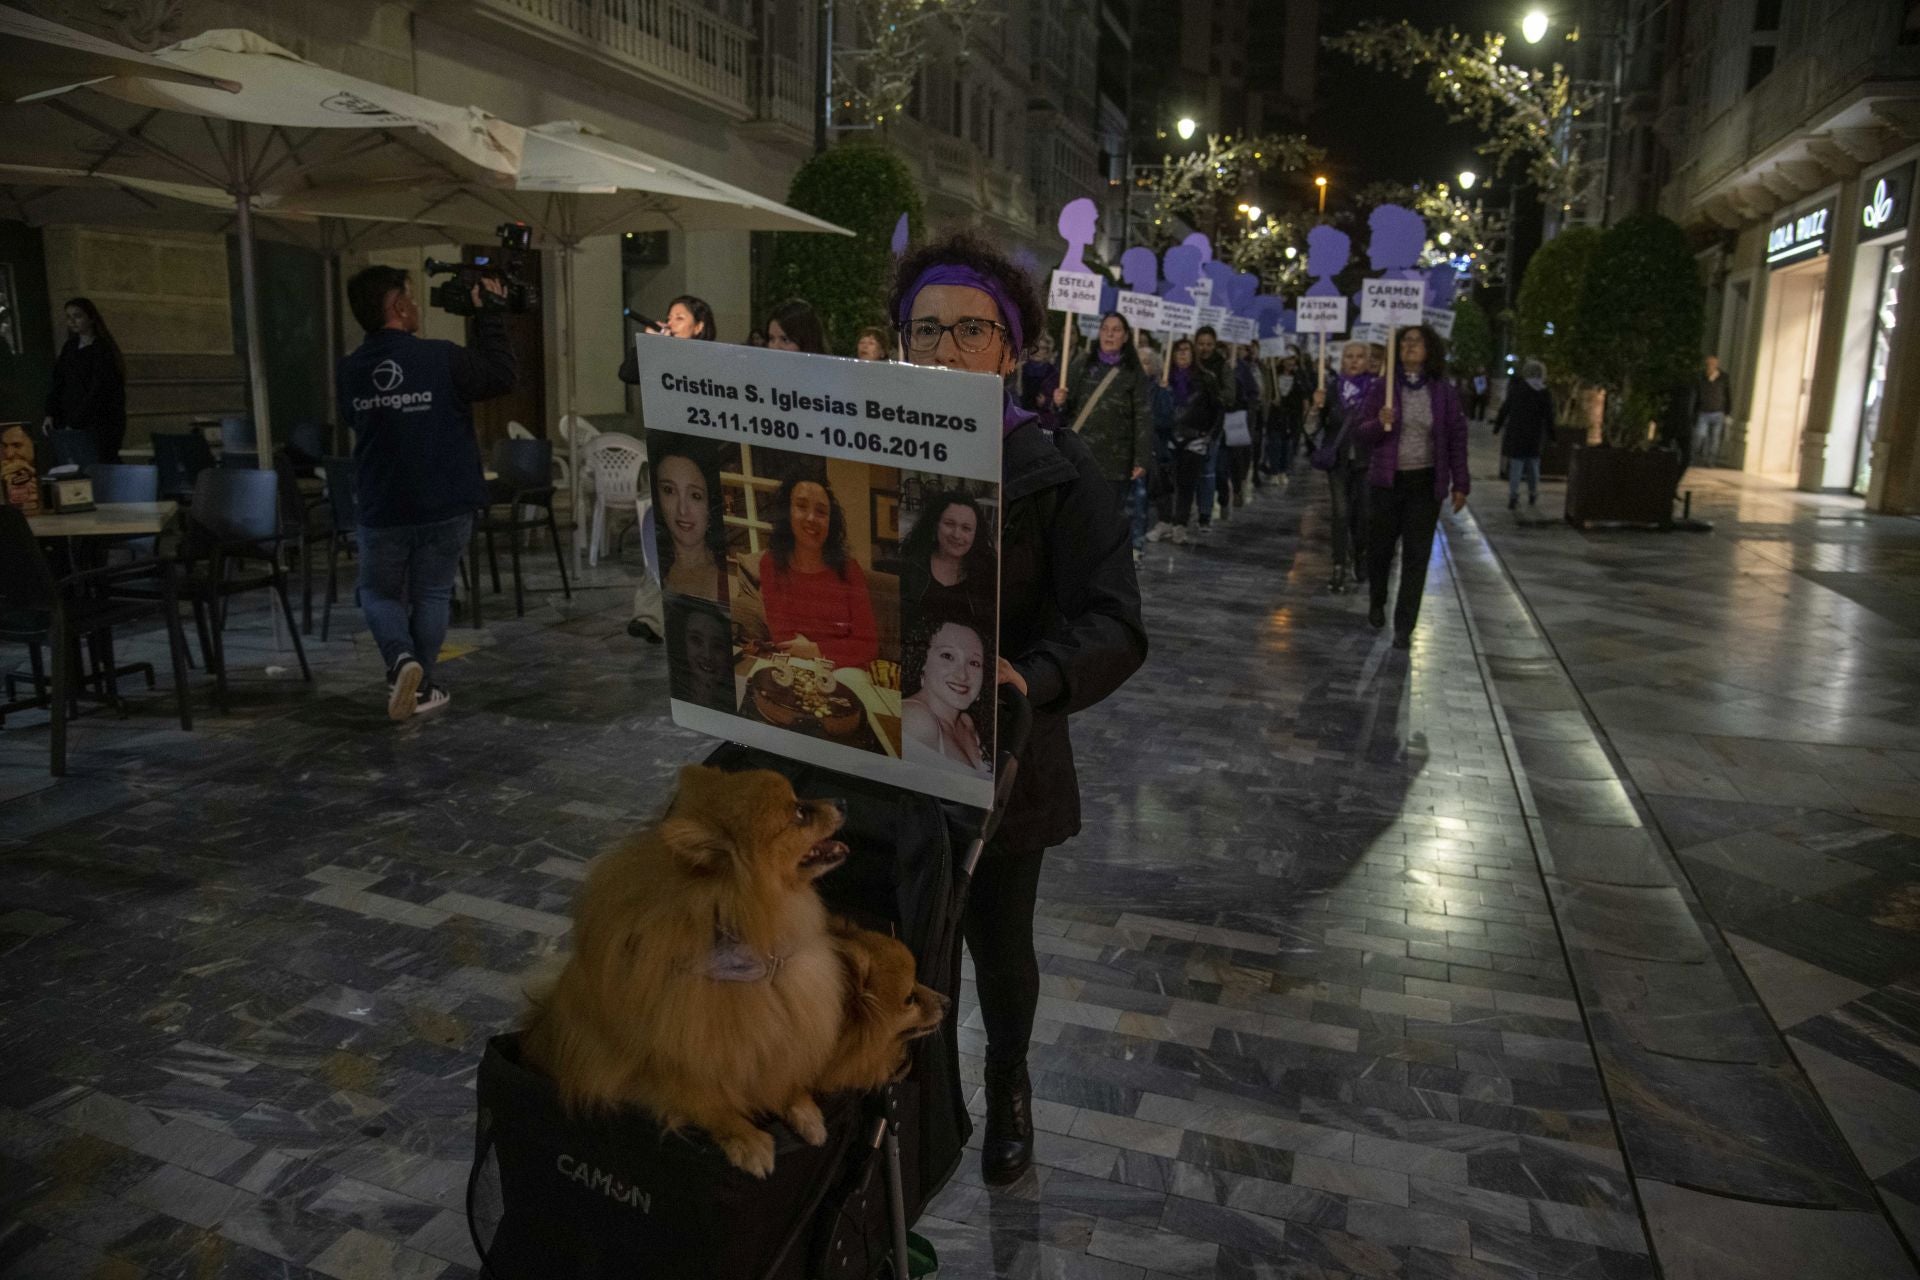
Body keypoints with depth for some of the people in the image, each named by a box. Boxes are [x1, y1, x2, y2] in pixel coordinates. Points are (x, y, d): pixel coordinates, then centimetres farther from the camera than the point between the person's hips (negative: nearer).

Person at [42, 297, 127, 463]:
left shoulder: (103, 350, -5)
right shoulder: (69, 348, 15)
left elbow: (98, 392, -11)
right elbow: (58, 383, 15)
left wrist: (74, 424, -14)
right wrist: (51, 414, 2)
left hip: (101, 425, -6)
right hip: (71, 424, 6)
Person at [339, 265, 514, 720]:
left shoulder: (351, 371, -3)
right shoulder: (442, 358, -16)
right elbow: (501, 376, -5)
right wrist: (490, 314, 2)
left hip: (381, 509, 2)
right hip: (446, 507, -2)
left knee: (379, 593, 19)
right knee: (431, 595, 15)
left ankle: (400, 659, -7)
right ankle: (422, 688, 19)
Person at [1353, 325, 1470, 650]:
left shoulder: (1444, 392, 1)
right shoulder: (1383, 388, 0)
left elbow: (1457, 437, 4)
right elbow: (1363, 434, 1)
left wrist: (1460, 483, 2)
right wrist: (1380, 423, -21)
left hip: (1426, 483, 0)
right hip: (1387, 480, 0)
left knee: (1416, 556, -1)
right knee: (1380, 547, 11)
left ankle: (1404, 627, 6)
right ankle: (1377, 601, 39)